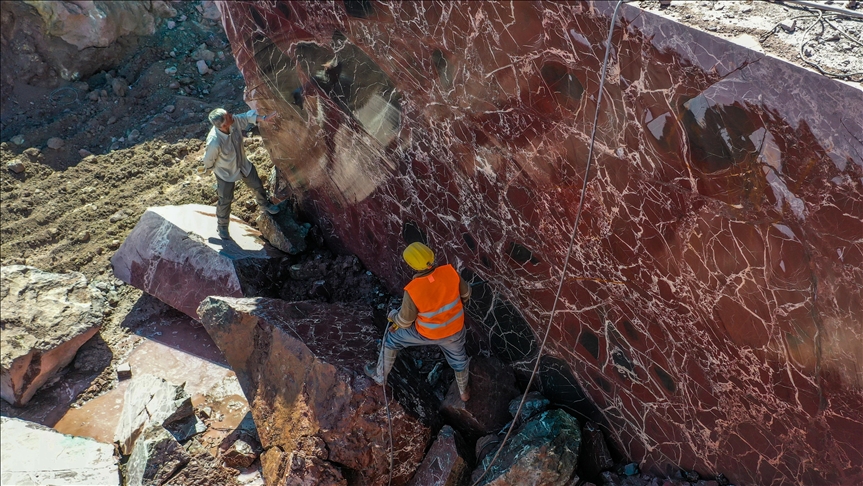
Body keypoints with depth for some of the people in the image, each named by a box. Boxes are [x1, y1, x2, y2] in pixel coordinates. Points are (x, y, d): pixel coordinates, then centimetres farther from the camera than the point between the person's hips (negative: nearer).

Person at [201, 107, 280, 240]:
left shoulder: (235, 121, -30)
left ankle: (264, 205, 58)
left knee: (257, 185, 25)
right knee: (225, 200, 13)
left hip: (243, 164, 5)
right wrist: (209, 168, -2)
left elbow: (248, 117, -7)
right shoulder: (214, 142, -43)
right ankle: (222, 226, 41)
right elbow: (208, 160, -23)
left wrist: (263, 118, -22)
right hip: (226, 173, -5)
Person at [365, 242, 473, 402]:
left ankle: (380, 374, 49)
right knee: (457, 357, 34)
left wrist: (393, 315, 7)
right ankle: (463, 392, 58)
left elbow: (404, 321, -18)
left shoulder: (413, 291, -36)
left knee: (392, 337, 26)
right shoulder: (449, 272, -28)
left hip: (428, 332, -2)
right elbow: (465, 292, -6)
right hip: (454, 328, 2)